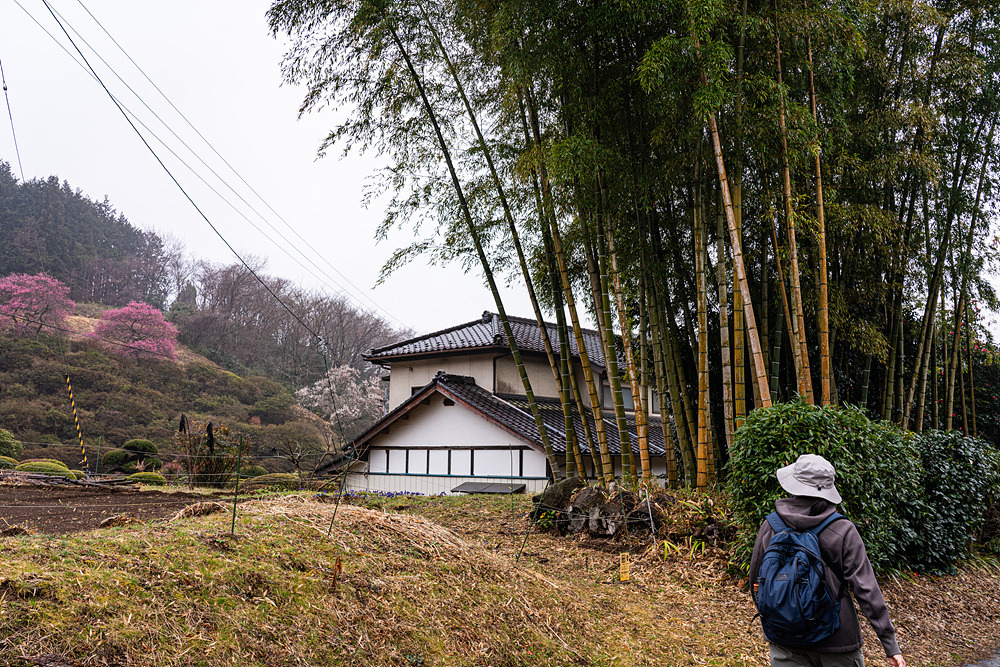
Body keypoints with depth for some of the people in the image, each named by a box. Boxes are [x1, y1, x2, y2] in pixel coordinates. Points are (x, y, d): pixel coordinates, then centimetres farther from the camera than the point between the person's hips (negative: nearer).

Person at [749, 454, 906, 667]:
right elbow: (866, 589, -15)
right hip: (836, 640, -1)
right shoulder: (843, 532, -15)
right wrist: (891, 644, -10)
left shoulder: (770, 526, -8)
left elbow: (755, 579, 5)